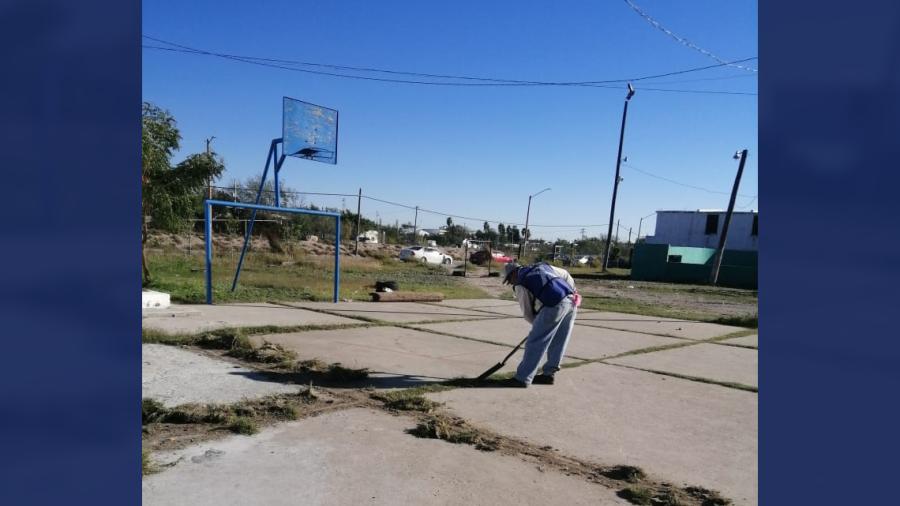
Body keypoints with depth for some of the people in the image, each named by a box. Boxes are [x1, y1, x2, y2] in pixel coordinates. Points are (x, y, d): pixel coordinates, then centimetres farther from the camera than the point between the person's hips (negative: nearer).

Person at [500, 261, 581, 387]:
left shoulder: (520, 284, 7)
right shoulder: (542, 266, 26)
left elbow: (527, 313, 10)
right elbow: (566, 275, 32)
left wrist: (539, 325, 25)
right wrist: (571, 292, 39)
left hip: (554, 306, -8)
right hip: (571, 301, 8)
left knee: (535, 342, 1)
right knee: (558, 342, 17)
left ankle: (522, 378, 6)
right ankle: (548, 374, 27)